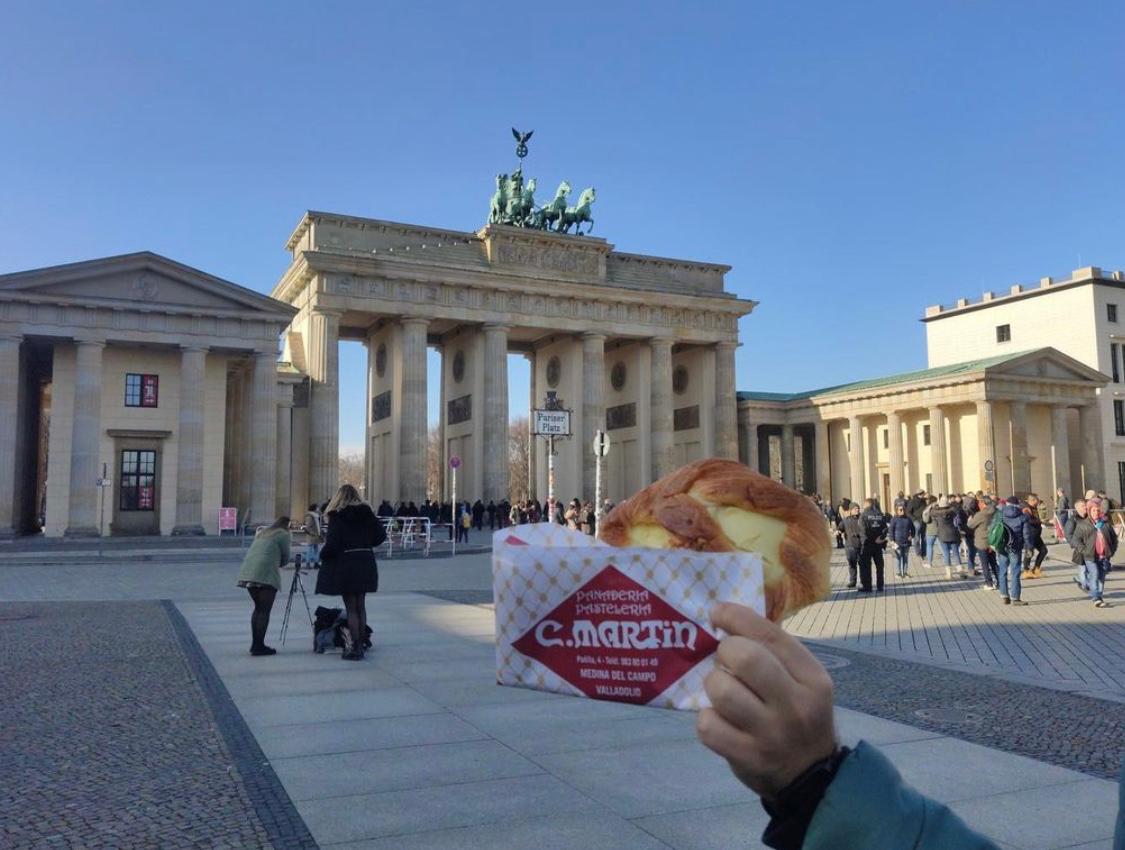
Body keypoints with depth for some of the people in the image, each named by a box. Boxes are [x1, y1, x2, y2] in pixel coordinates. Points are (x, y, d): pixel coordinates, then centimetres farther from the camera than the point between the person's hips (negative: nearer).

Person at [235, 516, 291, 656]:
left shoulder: (262, 532, 25)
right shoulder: (283, 534, 4)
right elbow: (285, 558, 6)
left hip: (247, 572, 7)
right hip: (266, 574, -7)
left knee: (258, 608, 17)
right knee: (265, 610, -2)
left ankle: (255, 644, 19)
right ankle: (259, 646, -3)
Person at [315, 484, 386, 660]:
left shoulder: (337, 516, -9)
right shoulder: (366, 513, 4)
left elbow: (332, 543, -15)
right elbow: (381, 535, 2)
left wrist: (323, 555, 3)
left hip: (345, 563, -4)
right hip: (366, 562, 5)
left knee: (351, 608, 3)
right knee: (360, 606, 16)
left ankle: (355, 648, 4)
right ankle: (361, 644, 21)